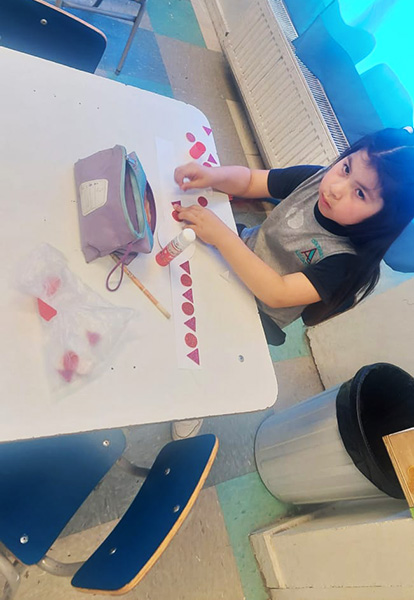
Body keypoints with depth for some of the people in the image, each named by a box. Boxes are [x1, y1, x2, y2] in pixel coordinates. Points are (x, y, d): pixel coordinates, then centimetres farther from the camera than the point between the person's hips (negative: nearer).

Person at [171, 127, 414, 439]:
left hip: (257, 314, -5)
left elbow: (277, 293, -38)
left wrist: (221, 236, -40)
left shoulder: (347, 261, -31)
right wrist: (211, 175, -28)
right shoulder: (315, 178, -17)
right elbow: (250, 181, -7)